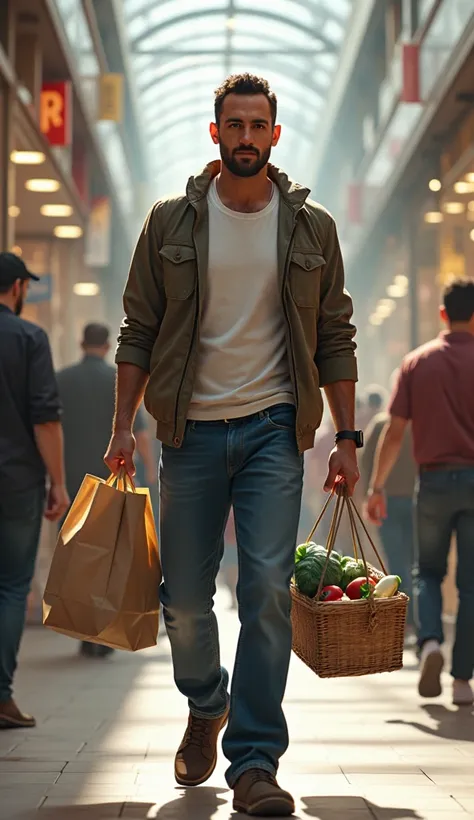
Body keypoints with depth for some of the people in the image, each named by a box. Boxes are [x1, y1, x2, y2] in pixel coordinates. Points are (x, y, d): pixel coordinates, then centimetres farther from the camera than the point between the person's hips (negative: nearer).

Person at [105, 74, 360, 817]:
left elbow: (334, 339, 7)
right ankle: (206, 708, 35)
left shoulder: (311, 226, 4)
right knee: (185, 600, 5)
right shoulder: (171, 222, 3)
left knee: (267, 587, -12)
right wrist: (123, 425, -4)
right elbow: (138, 332, 5)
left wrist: (346, 436, 1)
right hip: (192, 429, 1)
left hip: (273, 428, -1)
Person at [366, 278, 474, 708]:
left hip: (434, 480, 1)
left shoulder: (417, 362, 2)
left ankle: (430, 641, -9)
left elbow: (395, 431, 0)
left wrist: (377, 486, 6)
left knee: (429, 572, 17)